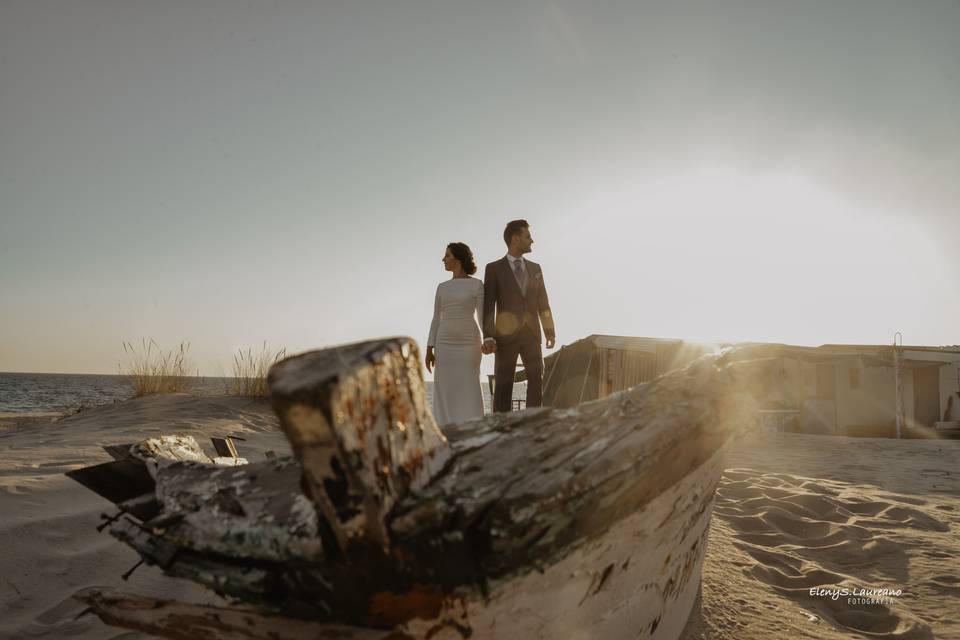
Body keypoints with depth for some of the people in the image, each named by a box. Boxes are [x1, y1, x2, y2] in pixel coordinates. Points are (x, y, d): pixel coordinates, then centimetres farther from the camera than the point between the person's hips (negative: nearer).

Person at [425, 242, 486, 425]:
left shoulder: (477, 285, 1)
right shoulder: (442, 287, 12)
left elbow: (483, 317, -2)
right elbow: (436, 320, 12)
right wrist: (429, 350, 4)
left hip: (468, 342, -4)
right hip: (445, 344, 4)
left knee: (469, 390, -6)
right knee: (445, 392, 1)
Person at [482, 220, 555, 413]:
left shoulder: (535, 268, 14)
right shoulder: (493, 268, 1)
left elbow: (543, 302, 15)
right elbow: (488, 305, -5)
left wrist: (550, 331, 6)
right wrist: (488, 337, -14)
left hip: (531, 335, 3)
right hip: (506, 335, -3)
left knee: (537, 378, -9)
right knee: (503, 384, -2)